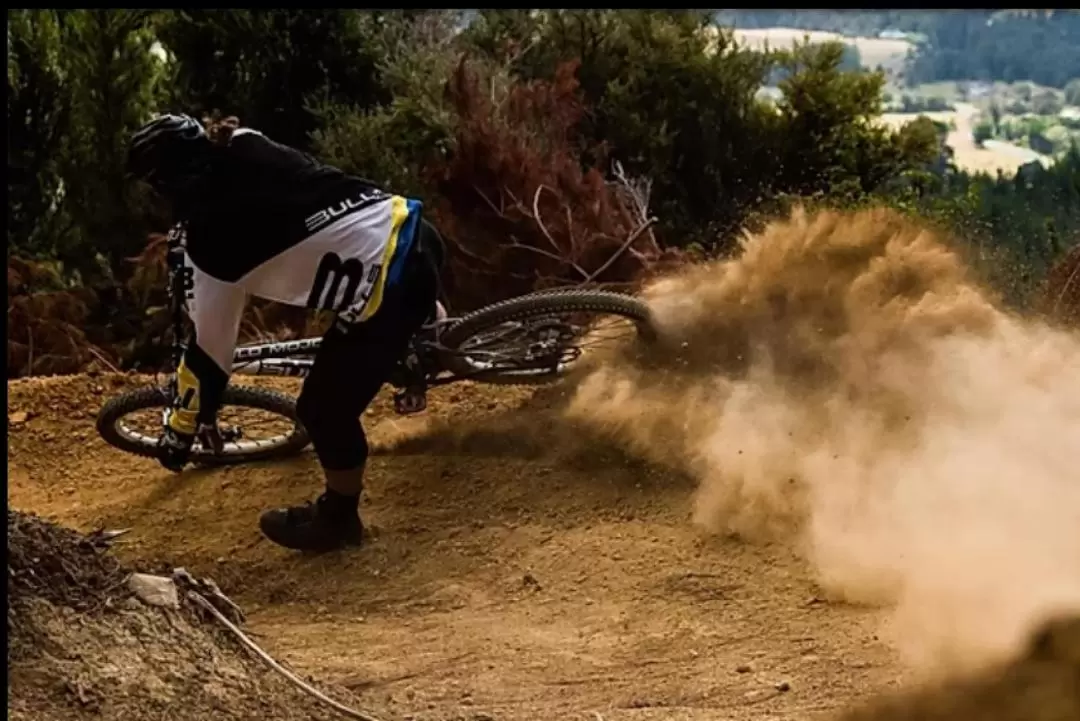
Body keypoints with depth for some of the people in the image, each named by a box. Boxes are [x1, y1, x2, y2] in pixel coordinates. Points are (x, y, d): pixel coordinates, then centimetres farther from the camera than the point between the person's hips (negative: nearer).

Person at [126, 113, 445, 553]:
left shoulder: (212, 242, -11)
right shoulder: (248, 150, 6)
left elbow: (210, 349, -3)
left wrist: (179, 432, 10)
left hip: (392, 285, -7)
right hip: (412, 230, 7)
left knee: (325, 410, 11)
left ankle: (338, 518, 31)